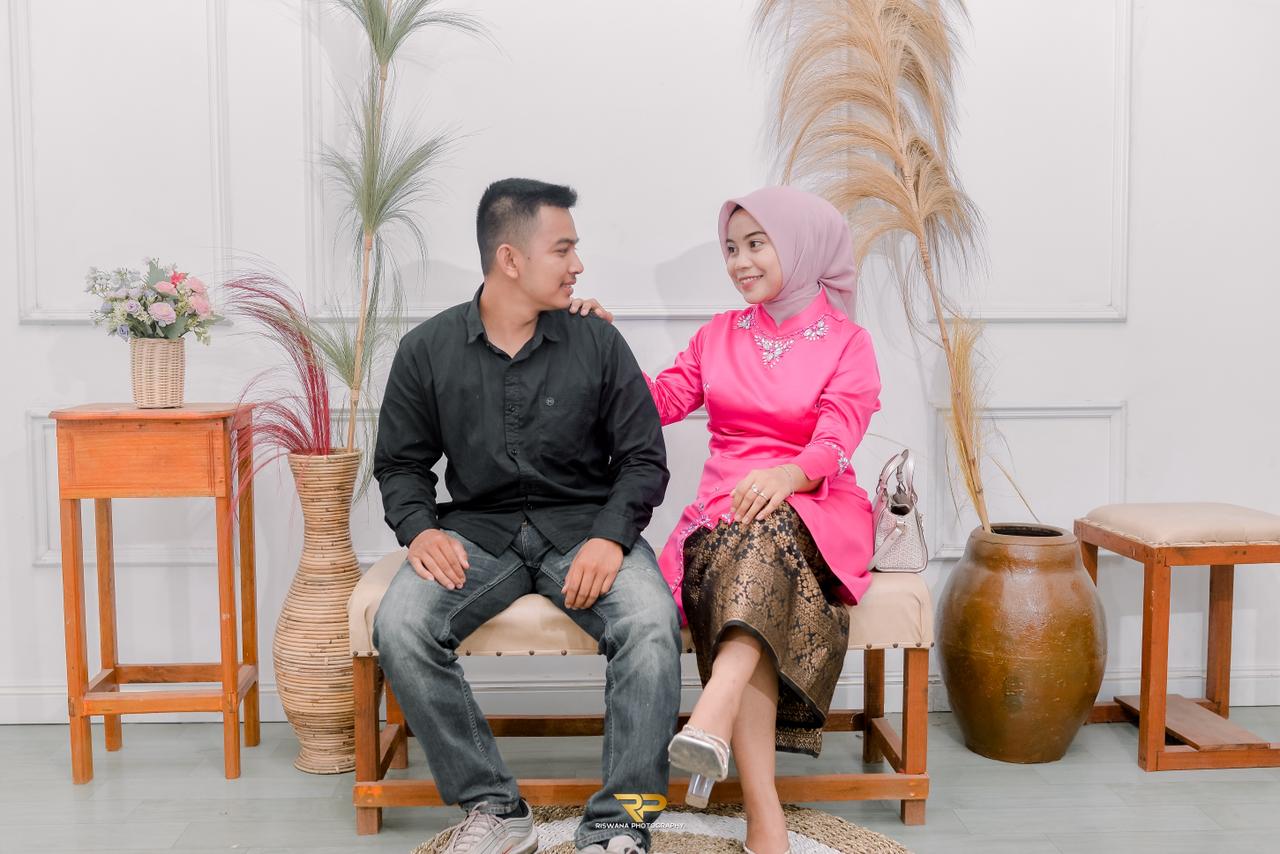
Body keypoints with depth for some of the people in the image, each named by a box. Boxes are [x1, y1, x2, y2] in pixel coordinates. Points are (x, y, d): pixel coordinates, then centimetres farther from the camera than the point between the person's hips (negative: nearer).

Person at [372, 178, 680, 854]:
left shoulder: (598, 343, 3)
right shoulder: (427, 351, 4)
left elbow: (642, 458, 4)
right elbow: (400, 463, 11)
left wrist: (610, 535, -14)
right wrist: (419, 528, -10)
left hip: (583, 526, 0)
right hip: (478, 528, 1)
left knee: (651, 624, -31)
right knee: (398, 627, -27)